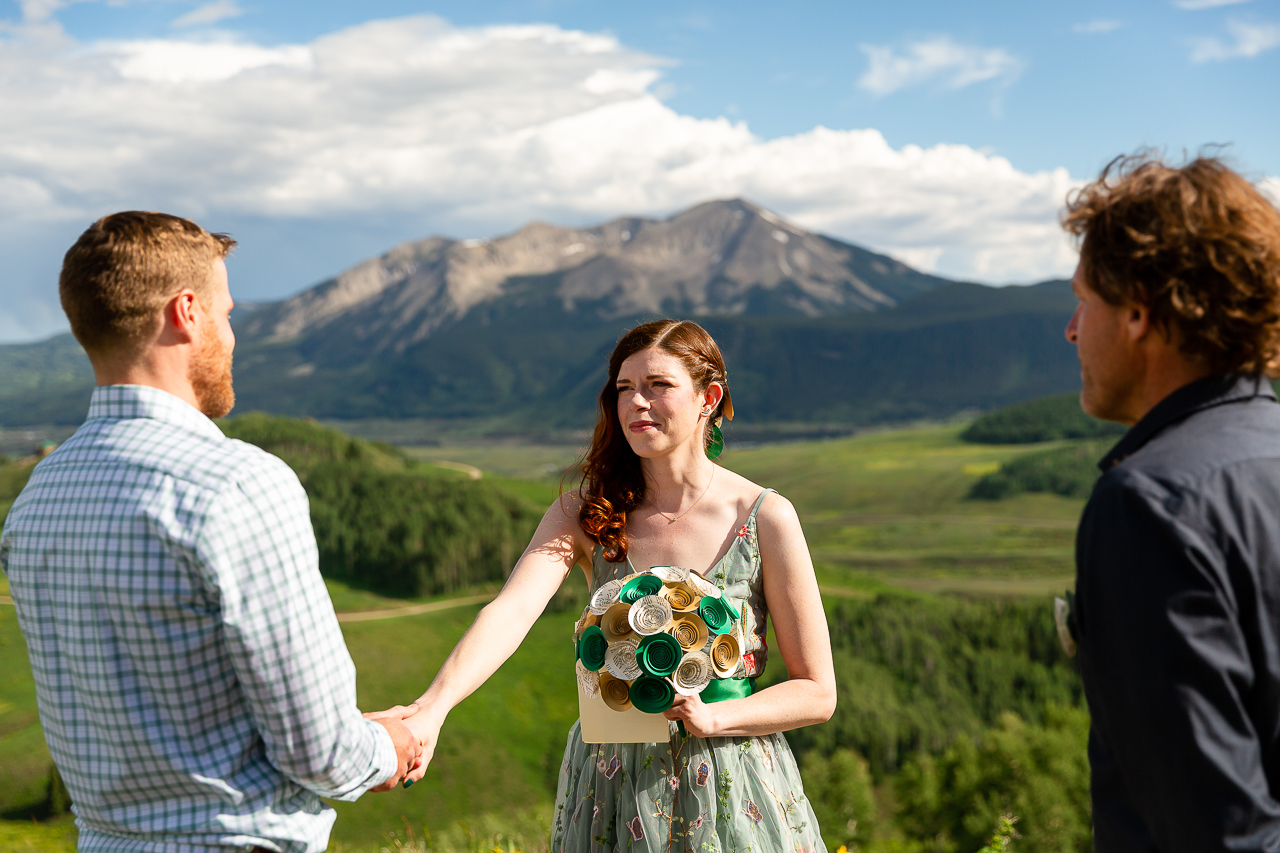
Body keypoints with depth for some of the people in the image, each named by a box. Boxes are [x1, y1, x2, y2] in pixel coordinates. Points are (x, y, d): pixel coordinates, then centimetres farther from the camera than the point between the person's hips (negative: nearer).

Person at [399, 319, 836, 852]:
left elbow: (817, 693, -5)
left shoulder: (764, 518, -9)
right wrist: (431, 709, -38)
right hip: (610, 794, 2)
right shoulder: (584, 515, -3)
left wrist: (712, 719, -20)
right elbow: (510, 612, -22)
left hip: (730, 799, -2)